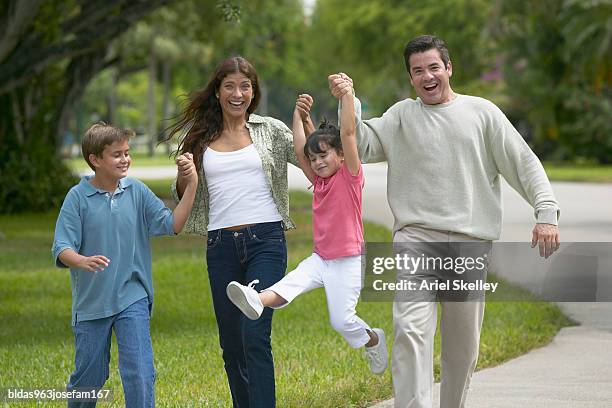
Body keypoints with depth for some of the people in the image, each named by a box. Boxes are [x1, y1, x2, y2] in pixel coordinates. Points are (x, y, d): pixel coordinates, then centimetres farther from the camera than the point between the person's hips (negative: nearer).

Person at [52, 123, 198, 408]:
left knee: (139, 373, -10)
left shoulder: (137, 191, 0)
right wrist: (82, 261, -33)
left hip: (132, 299, 1)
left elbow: (173, 224, -5)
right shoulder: (78, 197, -7)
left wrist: (191, 184, -13)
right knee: (88, 376, 12)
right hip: (91, 300, -1)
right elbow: (61, 248, -11)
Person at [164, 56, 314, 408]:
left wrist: (306, 121, -13)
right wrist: (184, 177, -6)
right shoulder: (201, 139, 11)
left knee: (255, 337, -16)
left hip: (266, 241, -3)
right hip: (221, 245, 3)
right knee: (231, 343, 7)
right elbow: (182, 197, 16)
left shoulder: (271, 130, 6)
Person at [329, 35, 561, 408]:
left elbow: (524, 163, 9)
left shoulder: (482, 112, 10)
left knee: (464, 342, 7)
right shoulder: (402, 116, 11)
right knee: (411, 329, -19)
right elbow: (363, 146, 1)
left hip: (471, 241, 1)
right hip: (416, 235, -1)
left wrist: (547, 213, -2)